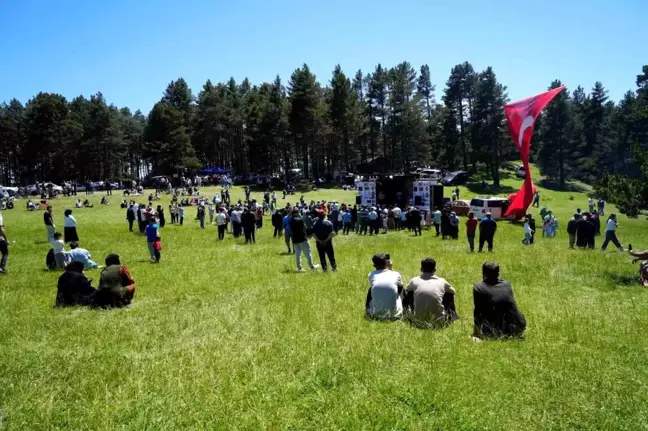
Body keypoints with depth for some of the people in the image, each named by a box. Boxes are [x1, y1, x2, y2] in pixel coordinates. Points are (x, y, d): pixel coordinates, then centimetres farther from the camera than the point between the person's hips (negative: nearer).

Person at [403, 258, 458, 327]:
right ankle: (450, 316, 35)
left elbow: (406, 290, 24)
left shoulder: (414, 281, 0)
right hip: (439, 322, 0)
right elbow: (454, 291, 22)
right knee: (449, 293, 22)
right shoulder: (441, 281, 0)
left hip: (419, 321, 1)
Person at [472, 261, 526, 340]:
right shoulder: (507, 285, 8)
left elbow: (478, 311, -2)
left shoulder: (478, 287, -4)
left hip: (495, 332, -4)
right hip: (517, 329, 5)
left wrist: (476, 333, 5)